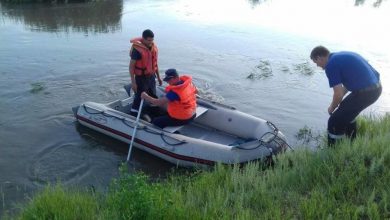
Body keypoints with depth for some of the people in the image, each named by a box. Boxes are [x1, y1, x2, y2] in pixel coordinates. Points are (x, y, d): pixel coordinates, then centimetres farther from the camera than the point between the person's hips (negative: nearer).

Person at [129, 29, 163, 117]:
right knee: (139, 97, -1)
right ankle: (133, 115, 13)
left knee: (153, 96, 20)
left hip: (151, 76, 7)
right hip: (141, 78, -7)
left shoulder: (154, 47, 0)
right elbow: (131, 66, -17)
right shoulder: (137, 49, -21)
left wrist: (158, 77, 16)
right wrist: (133, 82, -20)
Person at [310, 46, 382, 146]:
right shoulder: (341, 56, 17)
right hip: (375, 87, 10)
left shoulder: (331, 65, -12)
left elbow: (338, 94, -13)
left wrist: (332, 108, 7)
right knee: (347, 110, 31)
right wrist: (336, 101, 28)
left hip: (366, 92, -10)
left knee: (335, 121, 1)